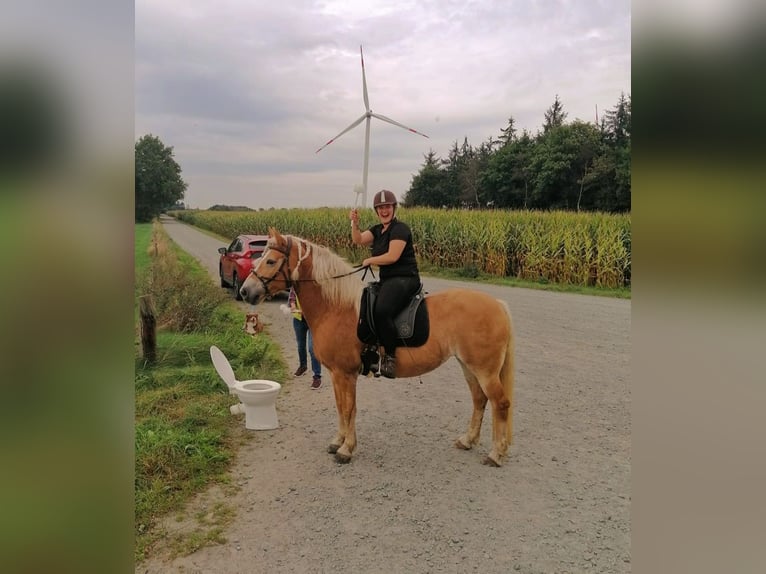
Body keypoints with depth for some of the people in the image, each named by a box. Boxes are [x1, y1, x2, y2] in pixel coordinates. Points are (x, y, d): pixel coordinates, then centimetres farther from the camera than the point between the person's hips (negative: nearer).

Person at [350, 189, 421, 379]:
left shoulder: (400, 228, -7)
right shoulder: (377, 230, 18)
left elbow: (392, 256, -17)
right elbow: (358, 240, 4)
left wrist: (369, 260, -4)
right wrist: (355, 222, -12)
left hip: (404, 279, -10)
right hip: (387, 281, 10)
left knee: (381, 311, -33)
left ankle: (390, 356, -21)